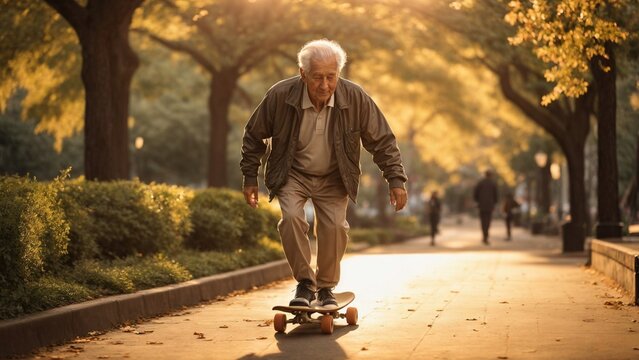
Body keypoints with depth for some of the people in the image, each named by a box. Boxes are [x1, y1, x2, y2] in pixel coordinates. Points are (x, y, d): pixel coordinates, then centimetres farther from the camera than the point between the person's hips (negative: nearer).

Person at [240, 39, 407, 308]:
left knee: (334, 226, -14)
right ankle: (304, 283, -9)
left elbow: (382, 140, -8)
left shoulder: (355, 98, -21)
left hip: (333, 178, 1)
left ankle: (326, 287, 9)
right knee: (291, 217, -24)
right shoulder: (280, 96, -23)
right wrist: (250, 178, -2)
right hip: (292, 175, -1)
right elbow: (254, 136, -6)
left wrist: (395, 180, -12)